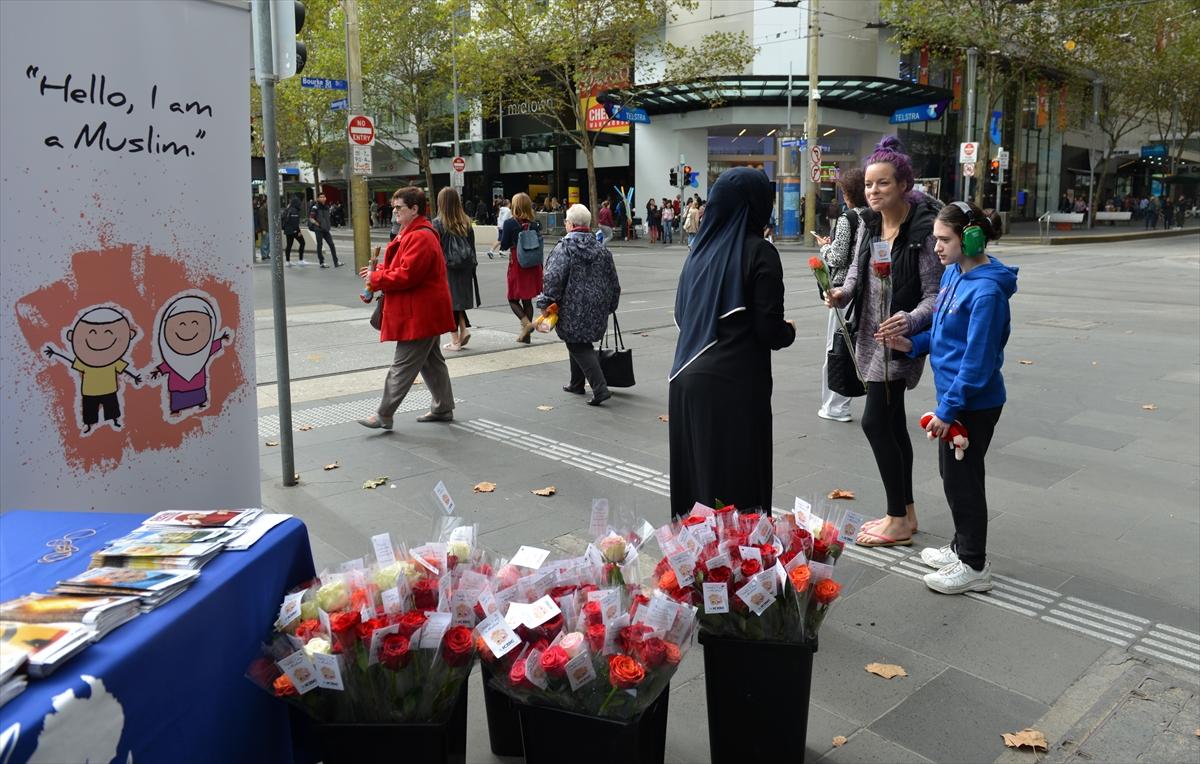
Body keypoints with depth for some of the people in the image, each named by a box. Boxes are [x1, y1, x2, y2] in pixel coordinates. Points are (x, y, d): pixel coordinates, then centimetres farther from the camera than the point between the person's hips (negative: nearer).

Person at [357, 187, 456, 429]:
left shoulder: (420, 238, -20)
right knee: (431, 361, 17)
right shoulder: (412, 233, 15)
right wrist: (378, 273, 5)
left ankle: (384, 416, 0)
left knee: (402, 366, -5)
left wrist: (375, 278, -14)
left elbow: (406, 275, -26)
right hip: (426, 312, 11)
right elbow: (400, 267, 22)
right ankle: (443, 408, 26)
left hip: (419, 315, -11)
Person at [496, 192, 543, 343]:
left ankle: (526, 323, -15)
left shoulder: (510, 223, -11)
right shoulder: (534, 224, 1)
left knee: (513, 299, 9)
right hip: (533, 266, 4)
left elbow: (504, 246, -9)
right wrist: (540, 269, 13)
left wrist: (501, 231, 8)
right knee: (527, 300, 12)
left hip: (516, 265, -4)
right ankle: (526, 334, 14)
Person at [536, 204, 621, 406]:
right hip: (597, 310, 7)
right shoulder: (602, 249, 8)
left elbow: (553, 278, -21)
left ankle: (600, 389, -12)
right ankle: (576, 384, 34)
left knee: (579, 347, 0)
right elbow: (613, 283, 13)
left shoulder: (564, 248, -11)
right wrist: (609, 306, 24)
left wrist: (545, 303, -12)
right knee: (580, 342, 23)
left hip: (573, 310, -7)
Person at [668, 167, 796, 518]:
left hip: (687, 380, 7)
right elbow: (770, 331, -11)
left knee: (695, 472, 16)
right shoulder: (759, 252, -9)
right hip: (735, 384, -6)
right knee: (736, 479, 3)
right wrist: (789, 331, 9)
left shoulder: (701, 246, 10)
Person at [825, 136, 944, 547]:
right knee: (892, 422, 14)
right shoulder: (870, 223, 5)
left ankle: (898, 520, 8)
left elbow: (935, 293, -16)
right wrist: (842, 291, -4)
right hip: (871, 335, 8)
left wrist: (910, 321, -34)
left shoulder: (923, 230, -17)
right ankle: (906, 513, 27)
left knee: (875, 421, -7)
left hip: (899, 339, -8)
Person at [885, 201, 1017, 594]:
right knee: (953, 474, 20)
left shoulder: (986, 291, -23)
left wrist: (948, 407, -21)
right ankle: (961, 546, 38)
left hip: (974, 403, -9)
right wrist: (914, 344, 0)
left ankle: (974, 565, 20)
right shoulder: (953, 272, 4)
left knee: (961, 478, 4)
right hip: (953, 393, 9)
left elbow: (978, 360, -23)